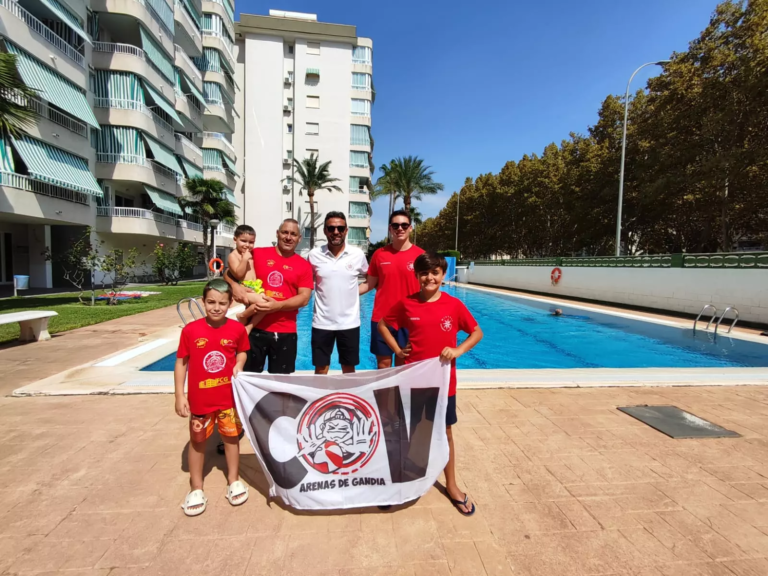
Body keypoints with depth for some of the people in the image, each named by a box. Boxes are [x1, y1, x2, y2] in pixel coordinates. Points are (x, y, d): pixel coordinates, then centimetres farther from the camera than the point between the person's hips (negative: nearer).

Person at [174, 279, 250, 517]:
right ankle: (196, 488, 37)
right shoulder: (191, 330, -13)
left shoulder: (237, 329, -11)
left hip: (229, 396, 1)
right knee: (197, 440, 16)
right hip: (199, 398, 0)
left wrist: (238, 365, -13)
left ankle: (234, 480, 37)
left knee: (231, 436, 16)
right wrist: (180, 395, -8)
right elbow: (181, 362, -5)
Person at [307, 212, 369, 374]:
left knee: (349, 369, 15)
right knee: (320, 369, 13)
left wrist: (356, 291, 1)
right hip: (322, 322, 0)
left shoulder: (358, 255, -4)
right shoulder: (314, 255, -3)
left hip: (349, 322, 0)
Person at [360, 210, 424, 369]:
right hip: (381, 318, 1)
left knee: (403, 363, 11)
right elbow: (370, 284, 8)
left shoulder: (420, 255, -3)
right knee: (383, 363, 11)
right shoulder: (379, 254, 2)